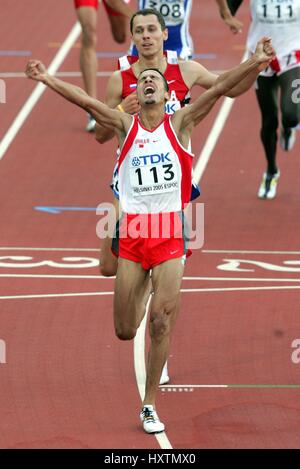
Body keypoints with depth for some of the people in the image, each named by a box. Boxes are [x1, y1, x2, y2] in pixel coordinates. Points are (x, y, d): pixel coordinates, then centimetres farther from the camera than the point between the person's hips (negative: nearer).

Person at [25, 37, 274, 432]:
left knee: (162, 320, -11)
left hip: (170, 234, -2)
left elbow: (218, 89, -7)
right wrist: (47, 79, -12)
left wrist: (253, 64, -19)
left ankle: (150, 404, -2)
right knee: (125, 331, 3)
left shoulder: (180, 124, 4)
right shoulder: (126, 126, 9)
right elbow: (86, 101, -1)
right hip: (132, 233, 2)